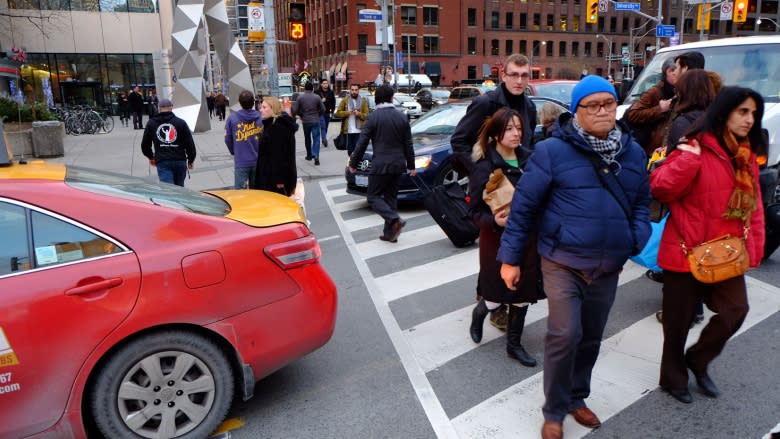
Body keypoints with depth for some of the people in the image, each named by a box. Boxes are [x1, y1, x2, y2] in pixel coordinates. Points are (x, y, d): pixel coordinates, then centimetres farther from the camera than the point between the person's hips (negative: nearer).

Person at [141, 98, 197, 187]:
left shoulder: (151, 123, 9)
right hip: (180, 161, 1)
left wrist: (150, 157, 34)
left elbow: (145, 144, 16)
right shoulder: (181, 122, 3)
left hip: (162, 162, -1)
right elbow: (190, 143, 0)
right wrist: (191, 160, 14)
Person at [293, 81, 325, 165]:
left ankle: (309, 155, 28)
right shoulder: (317, 97, -5)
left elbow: (294, 110, -6)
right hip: (315, 121, -1)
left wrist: (300, 115, 12)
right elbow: (323, 109, -3)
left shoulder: (300, 98, -4)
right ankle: (316, 156, -18)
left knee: (307, 138, 19)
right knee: (316, 138, -1)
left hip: (305, 121, 1)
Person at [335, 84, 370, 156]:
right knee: (350, 150, 8)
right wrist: (347, 112, -10)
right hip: (348, 130, 2)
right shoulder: (345, 100, 8)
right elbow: (338, 112, 5)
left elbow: (366, 115, 2)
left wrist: (358, 114, -16)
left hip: (359, 131, -2)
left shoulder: (363, 101, 5)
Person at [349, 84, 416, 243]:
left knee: (373, 197, 3)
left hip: (380, 165, -5)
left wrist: (353, 163, 1)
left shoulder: (373, 117, -9)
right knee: (391, 197, 14)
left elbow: (362, 143, -9)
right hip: (398, 164, 6)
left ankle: (395, 220, -17)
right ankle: (390, 233, 15)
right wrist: (411, 166, 18)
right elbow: (408, 145, 10)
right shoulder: (402, 117, 6)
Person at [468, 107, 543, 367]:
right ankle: (479, 313, 41)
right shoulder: (484, 167, -12)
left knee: (523, 294, 10)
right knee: (497, 296, 5)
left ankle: (514, 344, 29)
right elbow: (474, 210, -11)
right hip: (498, 239, -4)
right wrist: (494, 221, -29)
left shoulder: (529, 159, 0)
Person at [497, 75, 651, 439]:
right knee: (565, 335, -12)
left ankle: (576, 398, 38)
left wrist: (638, 239, -2)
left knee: (591, 337, 16)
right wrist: (511, 257, -7)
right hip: (562, 262, -5)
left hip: (608, 267, 5)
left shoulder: (633, 153, 6)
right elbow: (523, 206, -8)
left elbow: (641, 202, 17)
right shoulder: (552, 151, -11)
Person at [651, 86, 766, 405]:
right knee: (679, 318, 7)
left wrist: (754, 244, 7)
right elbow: (660, 188, -22)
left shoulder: (747, 155, 9)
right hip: (688, 250, -6)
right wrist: (688, 157, -28)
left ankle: (698, 360, 28)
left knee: (736, 309, 3)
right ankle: (673, 378, 28)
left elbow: (753, 204, 13)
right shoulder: (696, 149, -13)